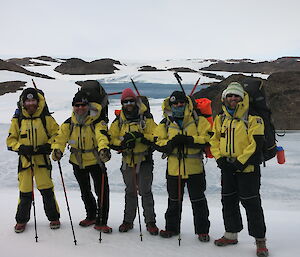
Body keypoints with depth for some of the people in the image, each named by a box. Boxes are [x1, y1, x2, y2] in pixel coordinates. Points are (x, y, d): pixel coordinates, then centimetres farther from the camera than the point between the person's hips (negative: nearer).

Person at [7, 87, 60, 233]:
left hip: (42, 159, -1)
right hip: (25, 159, 1)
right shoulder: (17, 120, 6)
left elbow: (57, 134, 4)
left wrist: (48, 146, -12)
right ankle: (22, 219, 24)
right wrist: (21, 148, -9)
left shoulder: (46, 118, 2)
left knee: (47, 190, -2)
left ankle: (53, 217, 15)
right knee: (25, 192, 5)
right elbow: (11, 140, 10)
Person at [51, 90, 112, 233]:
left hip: (95, 161, -4)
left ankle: (101, 222, 10)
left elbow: (102, 136, -32)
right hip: (78, 162, 4)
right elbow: (60, 137, -7)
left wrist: (104, 149, -52)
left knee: (102, 191, -6)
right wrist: (57, 149, -28)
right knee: (85, 192, 19)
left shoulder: (97, 122, -16)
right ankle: (91, 216, 39)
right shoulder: (69, 123, -3)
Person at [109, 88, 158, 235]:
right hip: (127, 161, 3)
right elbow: (111, 140, 1)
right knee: (130, 192, 14)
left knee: (145, 192, -1)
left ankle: (150, 222, 12)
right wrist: (123, 142, -18)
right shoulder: (119, 121, 6)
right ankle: (128, 221, 26)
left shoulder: (146, 119, -4)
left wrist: (140, 136, -26)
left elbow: (155, 138, -12)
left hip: (144, 161, -3)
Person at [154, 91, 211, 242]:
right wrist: (171, 143, -21)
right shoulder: (165, 123, 6)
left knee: (198, 201, 7)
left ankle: (202, 230, 21)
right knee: (174, 201, 15)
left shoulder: (198, 121, 0)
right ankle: (172, 227, 31)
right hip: (173, 169, 2)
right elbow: (158, 143, 0)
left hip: (195, 168, -2)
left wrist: (188, 140, -22)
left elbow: (207, 138, -9)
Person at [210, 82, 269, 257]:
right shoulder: (220, 119, 10)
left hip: (247, 168, -5)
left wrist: (241, 162, -17)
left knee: (251, 203, -2)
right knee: (229, 201, 14)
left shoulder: (253, 119, -8)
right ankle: (231, 234, 30)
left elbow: (256, 144, -13)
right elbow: (214, 140, 13)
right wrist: (219, 158, -2)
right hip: (227, 168, 6)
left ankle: (260, 239, 12)